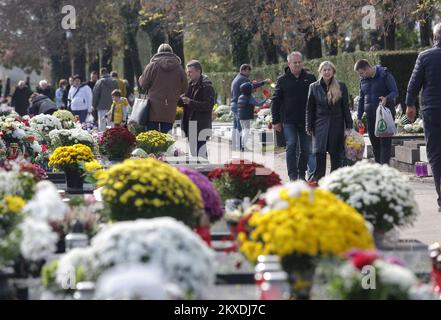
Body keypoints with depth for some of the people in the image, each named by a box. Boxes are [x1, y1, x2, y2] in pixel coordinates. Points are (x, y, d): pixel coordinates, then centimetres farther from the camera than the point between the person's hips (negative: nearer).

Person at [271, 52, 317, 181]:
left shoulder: (310, 78, 4)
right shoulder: (283, 80, 3)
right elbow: (276, 101, 4)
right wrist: (276, 121, 0)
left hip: (306, 120, 1)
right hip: (289, 121, -1)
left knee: (306, 149, 5)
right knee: (291, 147, -3)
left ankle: (302, 174, 17)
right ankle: (293, 175, 0)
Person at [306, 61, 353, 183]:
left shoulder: (341, 86, 3)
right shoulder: (314, 87, 4)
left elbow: (345, 108, 5)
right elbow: (310, 109, 7)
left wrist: (349, 126, 0)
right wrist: (309, 127, 3)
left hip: (336, 125, 0)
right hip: (320, 125, 0)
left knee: (336, 155, 5)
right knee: (319, 153, -8)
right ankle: (317, 179, -4)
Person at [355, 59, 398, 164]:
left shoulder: (385, 75, -5)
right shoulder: (363, 80, 13)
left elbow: (395, 92, -8)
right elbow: (361, 99, 20)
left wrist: (386, 98, -29)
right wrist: (359, 117, 15)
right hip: (370, 115, 6)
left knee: (385, 142, -9)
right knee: (374, 142, 6)